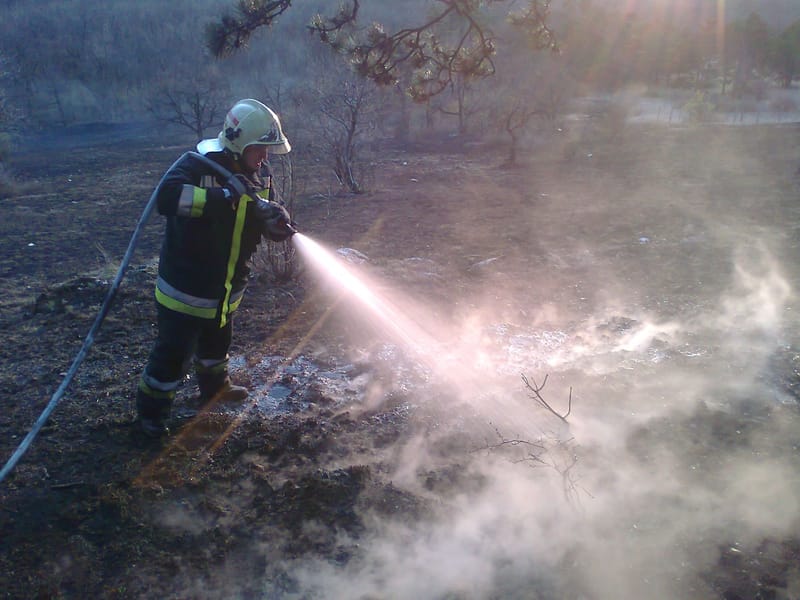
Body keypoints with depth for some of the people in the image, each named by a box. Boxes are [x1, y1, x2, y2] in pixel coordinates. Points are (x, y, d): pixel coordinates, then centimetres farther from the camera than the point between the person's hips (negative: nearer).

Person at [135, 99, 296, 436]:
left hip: (227, 288, 7)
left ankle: (215, 386, 53)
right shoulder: (196, 165, -23)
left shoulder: (259, 174, -2)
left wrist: (278, 222, -22)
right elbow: (167, 196, -41)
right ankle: (151, 409, 25)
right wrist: (225, 197, -46)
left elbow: (269, 216, 3)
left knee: (218, 341, 29)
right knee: (174, 352, 4)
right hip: (186, 287, -7)